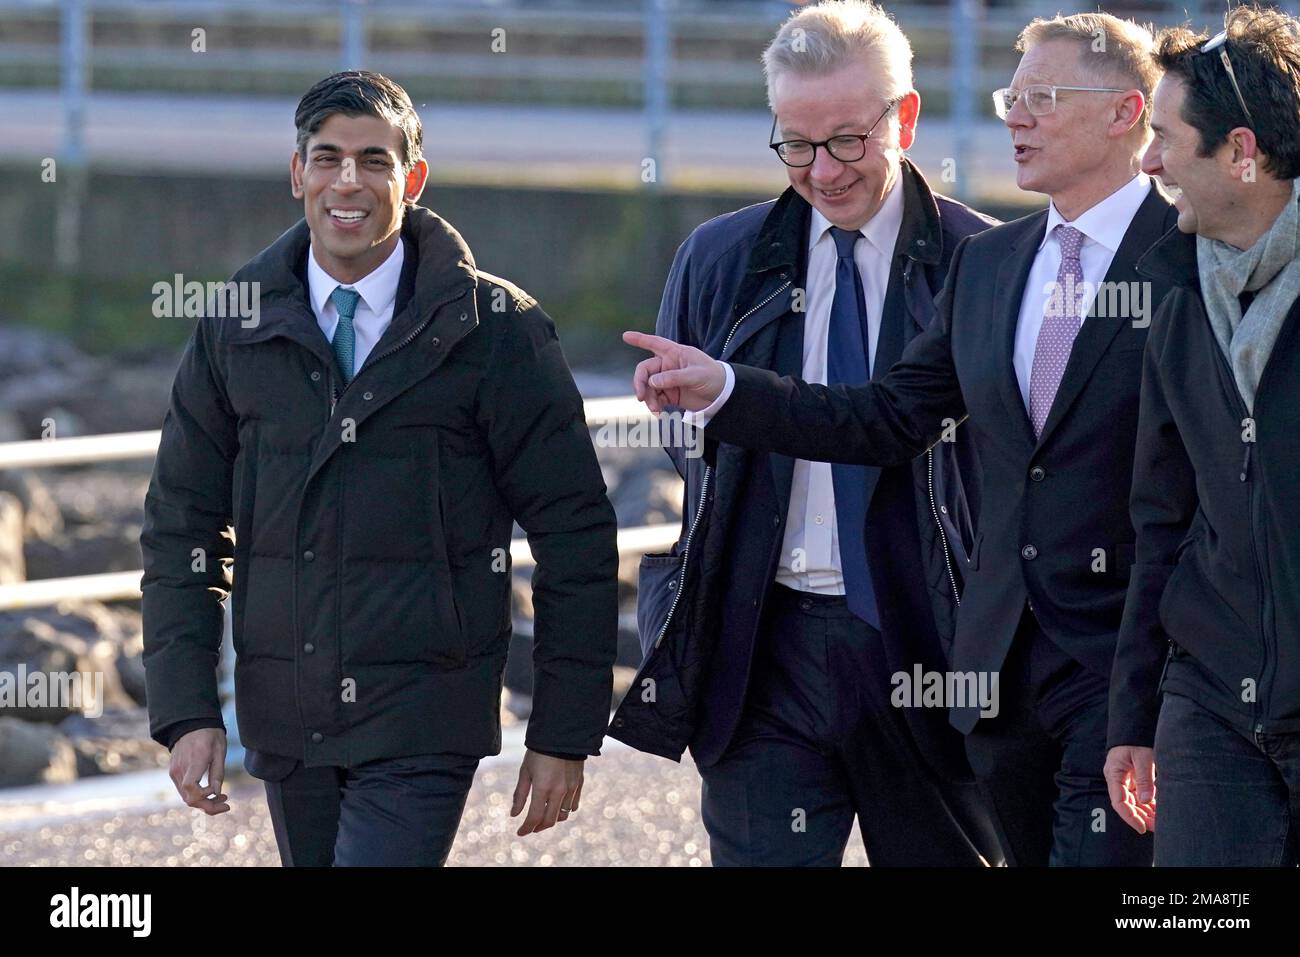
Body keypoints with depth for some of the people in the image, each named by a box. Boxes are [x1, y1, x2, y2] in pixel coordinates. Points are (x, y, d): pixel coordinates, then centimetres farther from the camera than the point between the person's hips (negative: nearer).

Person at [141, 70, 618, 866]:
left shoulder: (494, 328, -5)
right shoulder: (236, 327, 5)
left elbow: (575, 534, -2)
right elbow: (183, 525, 8)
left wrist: (565, 736, -4)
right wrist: (187, 712, -1)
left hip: (423, 723, -4)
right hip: (285, 723, 4)